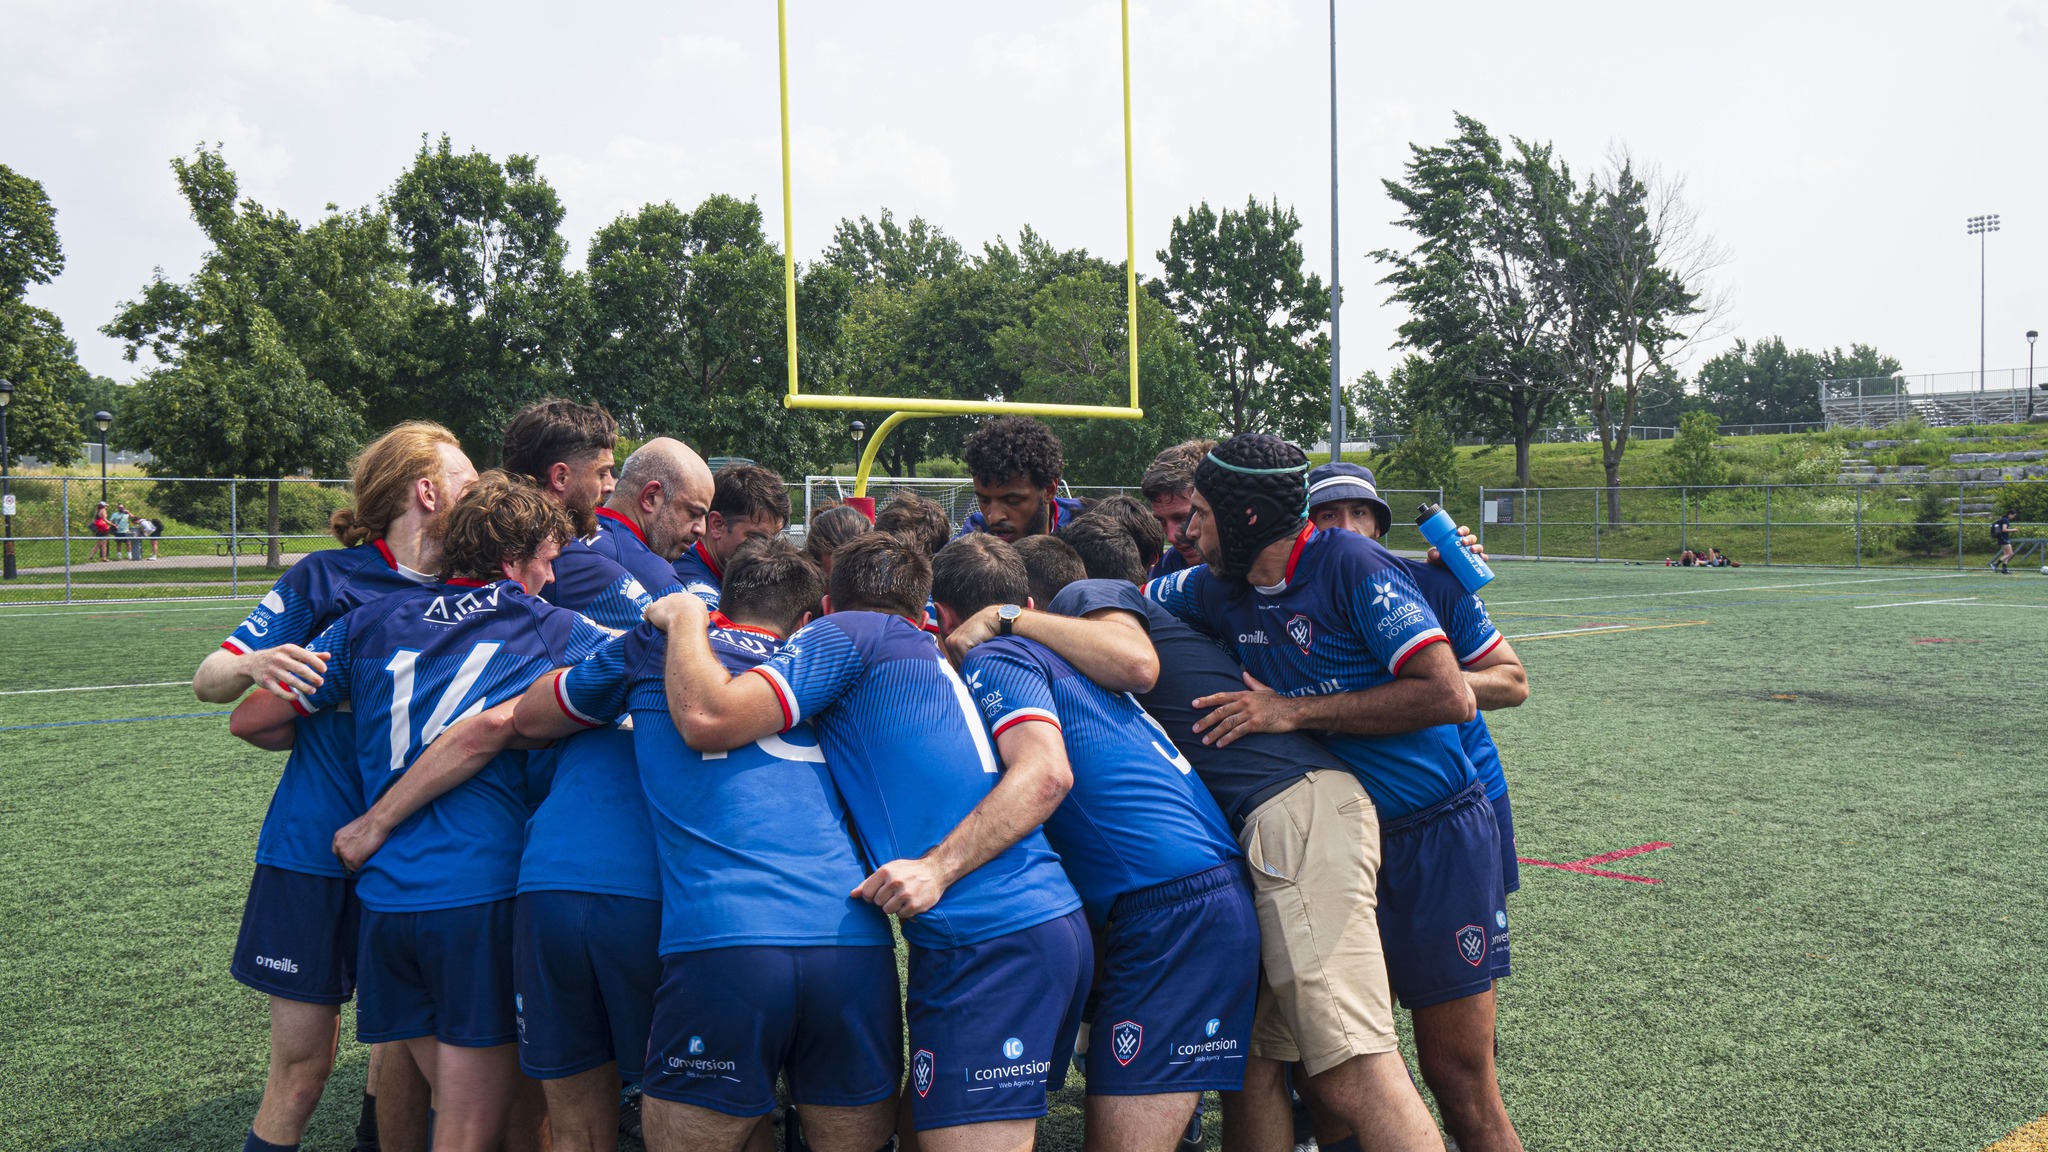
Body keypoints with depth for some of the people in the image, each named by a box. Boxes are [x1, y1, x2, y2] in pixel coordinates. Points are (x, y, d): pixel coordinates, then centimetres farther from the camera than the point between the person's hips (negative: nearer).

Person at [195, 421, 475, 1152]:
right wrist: (254, 665, -25)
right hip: (316, 852, -3)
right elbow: (209, 682, -3)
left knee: (408, 1050, 6)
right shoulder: (326, 578, -6)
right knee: (302, 1065, 1)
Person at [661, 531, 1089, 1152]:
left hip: (988, 939, -9)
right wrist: (940, 866, 1)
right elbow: (1047, 776, 10)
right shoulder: (944, 663, 26)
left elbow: (709, 718, -9)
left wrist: (685, 618, 9)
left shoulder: (845, 633, 2)